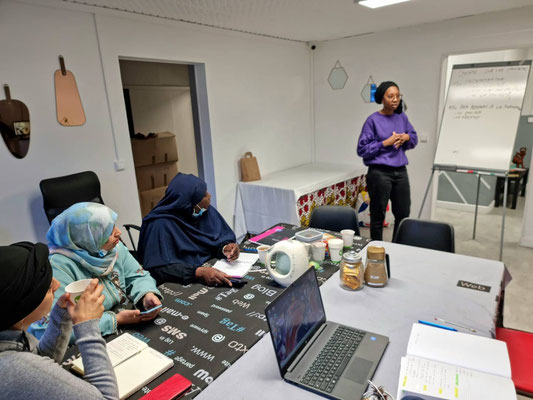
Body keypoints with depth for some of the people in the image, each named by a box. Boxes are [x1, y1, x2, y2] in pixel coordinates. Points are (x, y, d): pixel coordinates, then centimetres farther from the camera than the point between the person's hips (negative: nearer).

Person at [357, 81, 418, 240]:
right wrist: (385, 143, -18)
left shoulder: (402, 117, 7)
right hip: (380, 173, -6)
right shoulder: (373, 120, -8)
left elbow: (414, 139, 19)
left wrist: (407, 137, -3)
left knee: (403, 214, 14)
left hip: (400, 172, 6)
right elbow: (362, 149, -10)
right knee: (378, 216, 4)